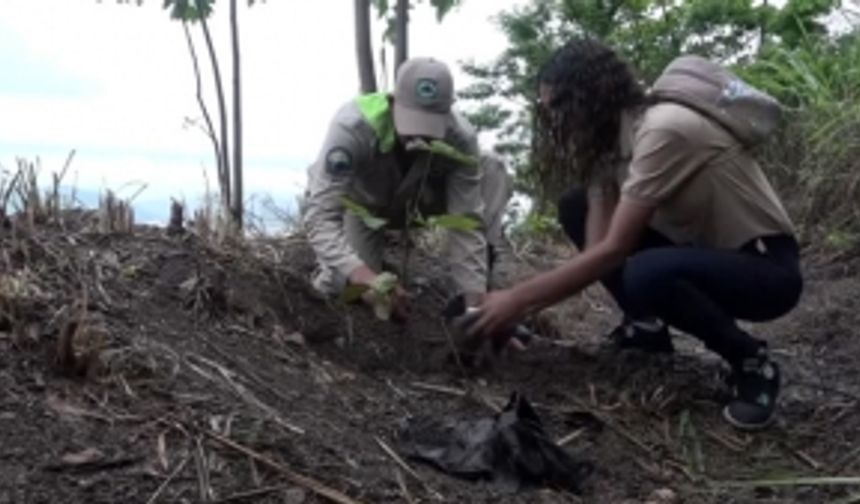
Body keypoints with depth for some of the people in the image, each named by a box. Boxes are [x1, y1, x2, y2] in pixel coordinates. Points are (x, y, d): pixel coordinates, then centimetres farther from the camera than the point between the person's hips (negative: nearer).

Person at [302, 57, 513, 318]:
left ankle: (472, 294, -17)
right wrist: (366, 277, -60)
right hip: (360, 203, -2)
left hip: (417, 198, 2)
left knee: (492, 171, -22)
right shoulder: (353, 126, -41)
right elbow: (319, 213, -45)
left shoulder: (460, 138, -34)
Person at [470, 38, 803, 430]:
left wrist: (518, 298, -24)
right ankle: (646, 326, 11)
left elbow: (613, 251, -29)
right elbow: (597, 247, -5)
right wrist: (523, 308, -14)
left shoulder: (664, 130, -27)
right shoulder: (610, 140, 0)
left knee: (645, 275, -37)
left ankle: (750, 360, -11)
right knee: (576, 208, 0)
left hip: (766, 266, -8)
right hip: (703, 250, 8)